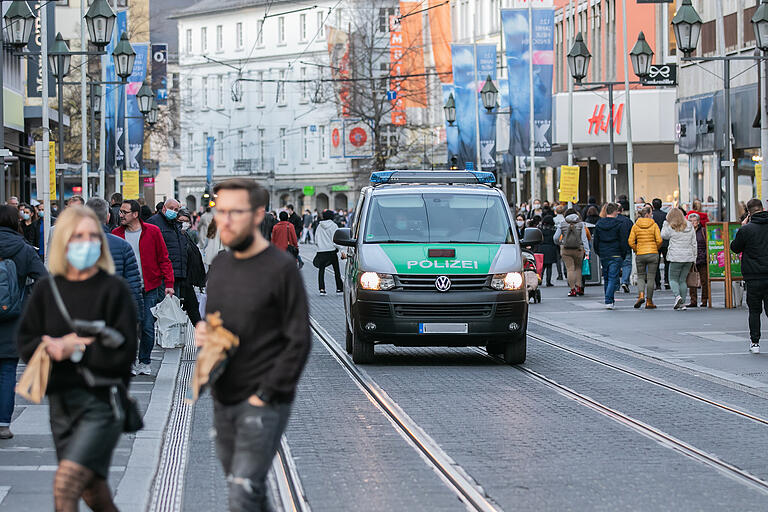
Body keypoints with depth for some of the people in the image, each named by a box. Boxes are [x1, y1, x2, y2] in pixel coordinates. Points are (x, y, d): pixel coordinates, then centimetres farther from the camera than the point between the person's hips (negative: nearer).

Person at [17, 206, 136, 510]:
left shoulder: (113, 289, -6)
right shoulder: (46, 291, 6)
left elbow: (122, 350, -12)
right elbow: (26, 343, 4)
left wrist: (75, 350, -14)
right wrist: (55, 347, -13)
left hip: (101, 401, -5)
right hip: (61, 401, 5)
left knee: (65, 485, -18)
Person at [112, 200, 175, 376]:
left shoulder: (152, 232, 0)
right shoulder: (116, 234, 4)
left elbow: (164, 259, 3)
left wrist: (168, 283, -4)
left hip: (149, 288, -1)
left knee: (148, 327, 1)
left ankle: (144, 362, 15)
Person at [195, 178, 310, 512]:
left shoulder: (281, 268, -11)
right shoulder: (220, 265, 10)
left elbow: (298, 341, -11)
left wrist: (266, 394, -15)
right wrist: (201, 333, -1)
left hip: (264, 403, -7)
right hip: (223, 399, 7)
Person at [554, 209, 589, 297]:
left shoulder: (562, 225, 1)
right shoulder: (581, 225, 0)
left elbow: (555, 238, 4)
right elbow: (584, 238, -3)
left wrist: (559, 244, 26)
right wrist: (587, 252, -3)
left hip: (565, 250, -1)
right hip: (578, 249, 1)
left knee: (570, 269, 0)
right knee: (578, 267, 17)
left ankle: (573, 290, -1)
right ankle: (579, 287, 8)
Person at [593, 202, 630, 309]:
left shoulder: (598, 224, 7)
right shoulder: (620, 224, -8)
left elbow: (595, 241, 11)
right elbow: (624, 242, -8)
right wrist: (623, 255, 2)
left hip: (603, 255, 5)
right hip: (616, 256, -5)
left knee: (606, 278, 15)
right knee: (613, 278, -5)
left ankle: (610, 300, 21)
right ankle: (609, 301, -16)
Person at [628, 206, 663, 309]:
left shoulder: (635, 226, 1)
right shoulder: (654, 225, -5)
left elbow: (631, 242, -5)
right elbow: (659, 240, -10)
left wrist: (636, 250, 10)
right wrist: (655, 249, 7)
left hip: (640, 254, 1)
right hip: (653, 254, -1)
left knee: (640, 276, 15)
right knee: (650, 278, 6)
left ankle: (641, 295, -9)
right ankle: (649, 302, 7)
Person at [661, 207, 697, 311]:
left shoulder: (670, 228, -6)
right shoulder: (690, 227, 8)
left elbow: (663, 236, 13)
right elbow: (694, 243, 11)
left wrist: (666, 223, 17)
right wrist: (694, 258, 17)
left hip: (676, 257, -4)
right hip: (689, 257, 4)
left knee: (673, 278, 6)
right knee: (683, 280, 10)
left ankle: (677, 296, -19)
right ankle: (682, 303, 7)